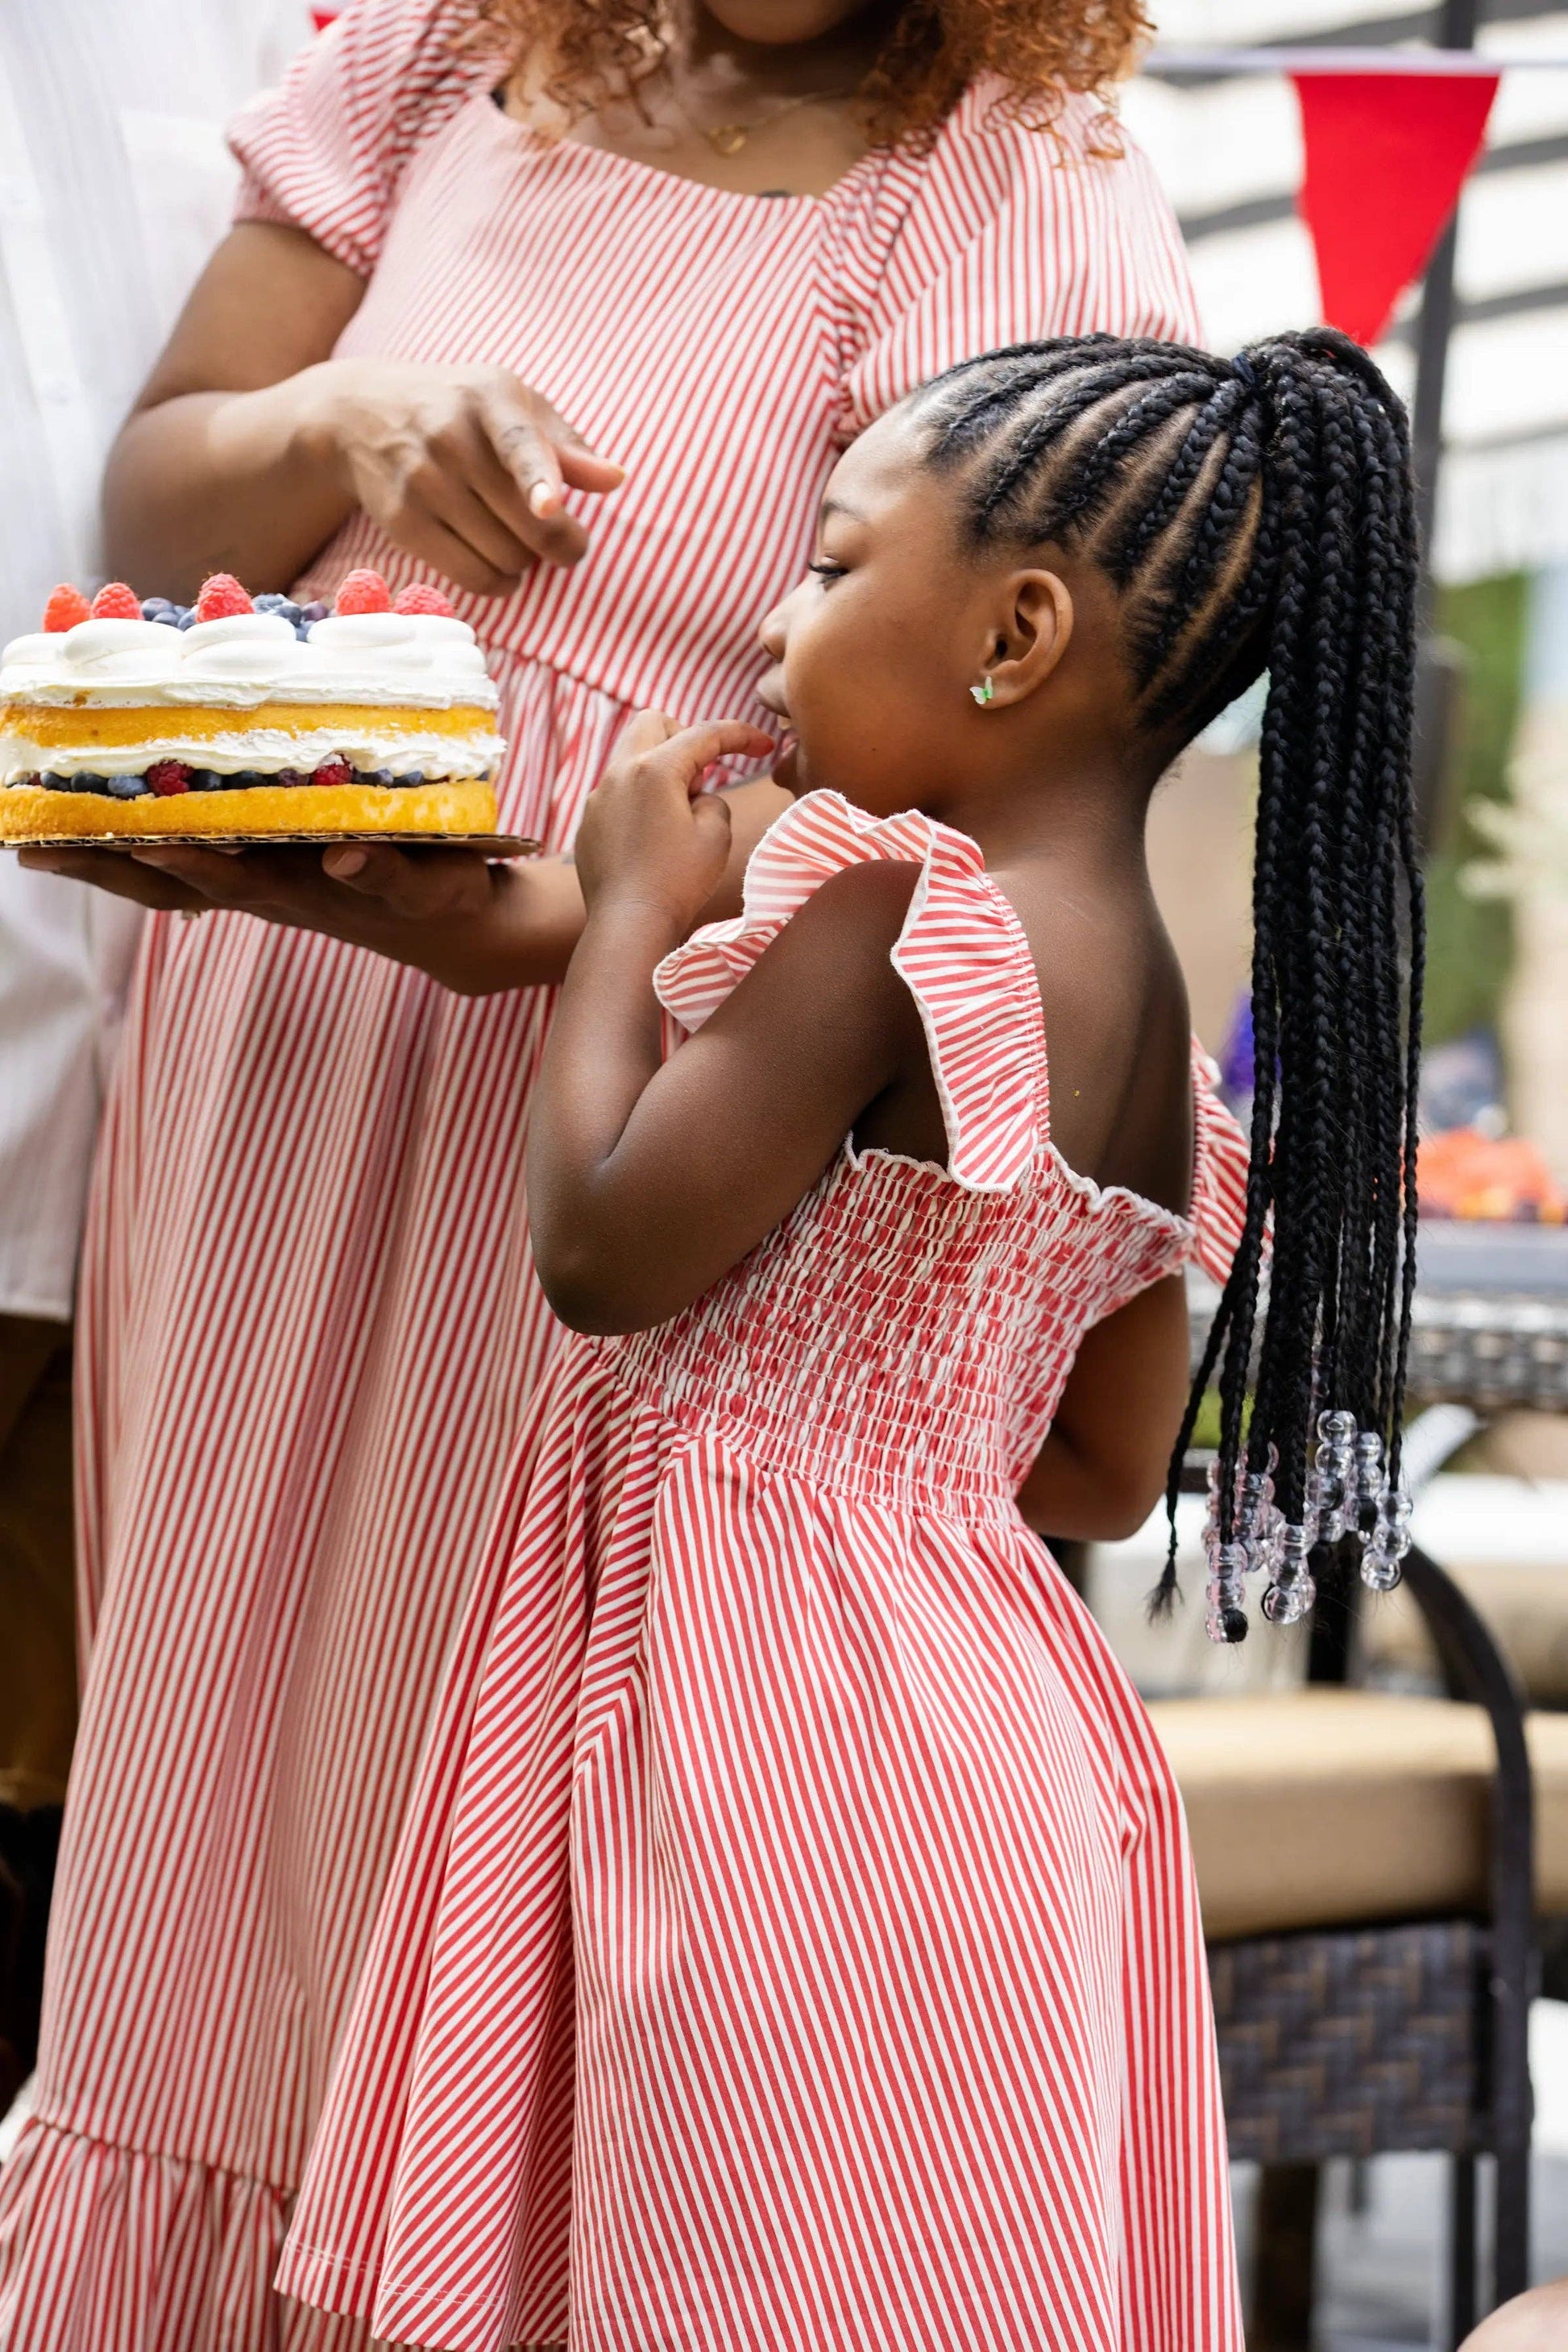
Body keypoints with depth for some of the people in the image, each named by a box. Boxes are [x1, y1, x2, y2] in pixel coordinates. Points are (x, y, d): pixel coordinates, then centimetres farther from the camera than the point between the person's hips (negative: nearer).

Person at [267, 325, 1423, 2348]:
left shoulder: (887, 914, -16)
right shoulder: (1145, 1010, 11)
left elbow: (601, 1251, -16)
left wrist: (630, 914, -4)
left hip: (774, 1729, -9)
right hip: (972, 1707, 9)